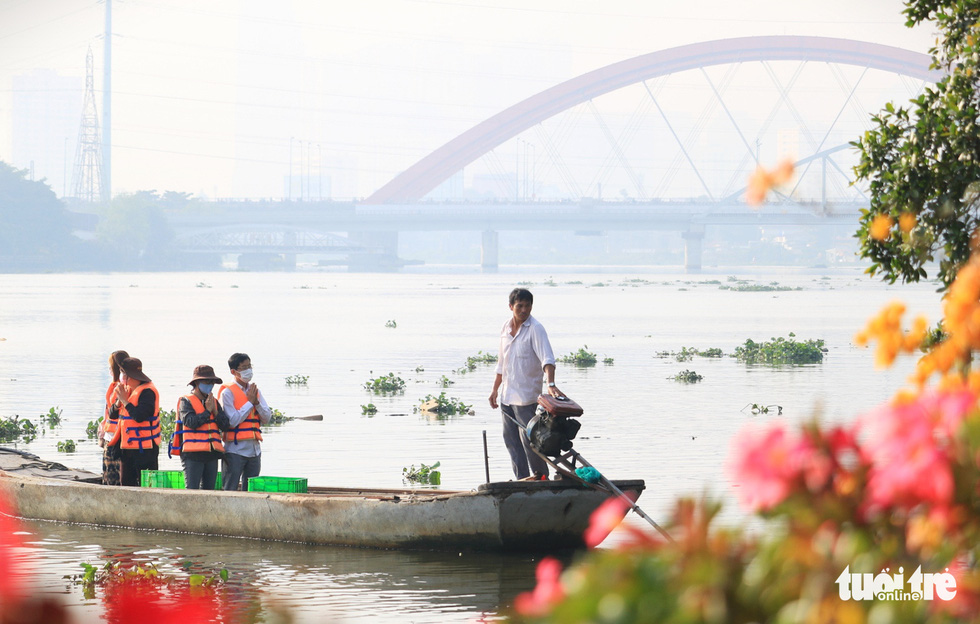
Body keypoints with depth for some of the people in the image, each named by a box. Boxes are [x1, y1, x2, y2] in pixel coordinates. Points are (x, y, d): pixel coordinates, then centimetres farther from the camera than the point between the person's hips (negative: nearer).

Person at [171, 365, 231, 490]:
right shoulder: (186, 401, 0)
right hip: (193, 454, -6)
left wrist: (215, 411, -5)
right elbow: (191, 422, -16)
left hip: (211, 454, 6)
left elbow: (225, 426, 9)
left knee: (208, 490, 6)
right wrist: (207, 410, -7)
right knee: (192, 492, -10)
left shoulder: (214, 402, 17)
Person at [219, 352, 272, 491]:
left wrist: (256, 402, -7)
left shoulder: (254, 390, 13)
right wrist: (250, 402, -9)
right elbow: (232, 421, -15)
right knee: (229, 492, -7)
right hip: (235, 450, -6)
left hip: (254, 449, 6)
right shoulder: (228, 392, -6)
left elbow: (267, 418, 9)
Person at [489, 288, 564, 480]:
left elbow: (547, 359, -23)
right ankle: (523, 479, 16)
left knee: (528, 439, -5)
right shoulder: (506, 327, 9)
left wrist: (551, 384, -38)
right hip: (507, 395, 7)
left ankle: (541, 477, 9)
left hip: (526, 395, -7)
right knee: (511, 439, 9)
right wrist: (495, 389, 21)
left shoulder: (535, 329, -12)